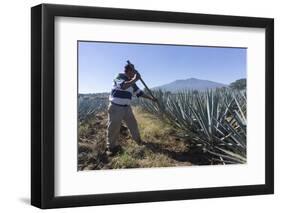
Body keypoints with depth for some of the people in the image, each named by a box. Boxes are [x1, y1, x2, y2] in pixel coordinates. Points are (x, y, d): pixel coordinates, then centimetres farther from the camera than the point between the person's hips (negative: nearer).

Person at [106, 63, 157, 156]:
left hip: (127, 108, 7)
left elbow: (139, 92, 19)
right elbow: (123, 86, -32)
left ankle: (138, 140, 35)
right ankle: (110, 147, 10)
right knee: (113, 128, -1)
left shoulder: (132, 82, 11)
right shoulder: (119, 77, -12)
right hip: (116, 108, -7)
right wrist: (135, 79, -28)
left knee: (133, 124, 15)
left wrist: (151, 98, 16)